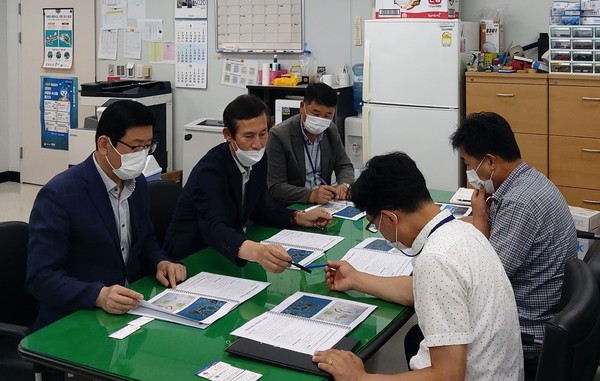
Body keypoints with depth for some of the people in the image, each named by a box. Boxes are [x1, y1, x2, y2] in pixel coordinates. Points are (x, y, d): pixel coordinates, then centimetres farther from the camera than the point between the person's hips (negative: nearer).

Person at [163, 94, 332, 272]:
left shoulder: (257, 158, -5)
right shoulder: (209, 171, -29)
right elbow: (214, 228, -45)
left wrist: (299, 218, -5)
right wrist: (257, 252, -64)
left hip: (226, 252, 8)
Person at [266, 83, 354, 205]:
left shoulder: (331, 130, 4)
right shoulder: (279, 135, -14)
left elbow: (344, 166, 14)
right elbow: (275, 187, -16)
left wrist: (344, 185, -9)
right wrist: (311, 195, -31)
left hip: (325, 202, 6)